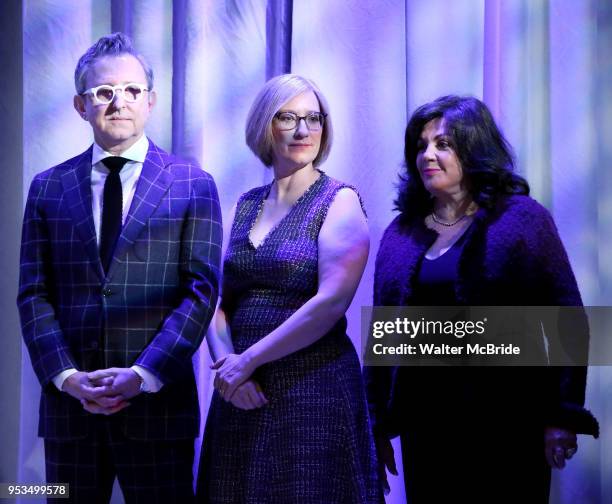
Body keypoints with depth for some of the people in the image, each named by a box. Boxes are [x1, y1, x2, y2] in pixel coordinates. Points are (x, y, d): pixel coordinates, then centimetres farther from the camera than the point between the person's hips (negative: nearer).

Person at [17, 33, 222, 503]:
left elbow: (201, 291, -4)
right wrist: (66, 376, -9)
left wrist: (143, 375, -14)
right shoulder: (48, 187, 9)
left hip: (157, 400, -2)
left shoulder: (193, 185, 3)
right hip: (68, 400, 2)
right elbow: (33, 293, 5)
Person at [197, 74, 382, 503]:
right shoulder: (246, 206, 11)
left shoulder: (338, 201, -5)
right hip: (243, 392, 5)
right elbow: (219, 301, 8)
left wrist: (249, 360, -14)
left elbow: (330, 303, -16)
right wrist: (226, 363, -11)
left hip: (314, 387, -5)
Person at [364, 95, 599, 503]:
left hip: (505, 425, -3)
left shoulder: (521, 218, -2)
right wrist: (377, 424, 8)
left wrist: (562, 417, -12)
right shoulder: (401, 232, 10)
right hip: (424, 423, 4)